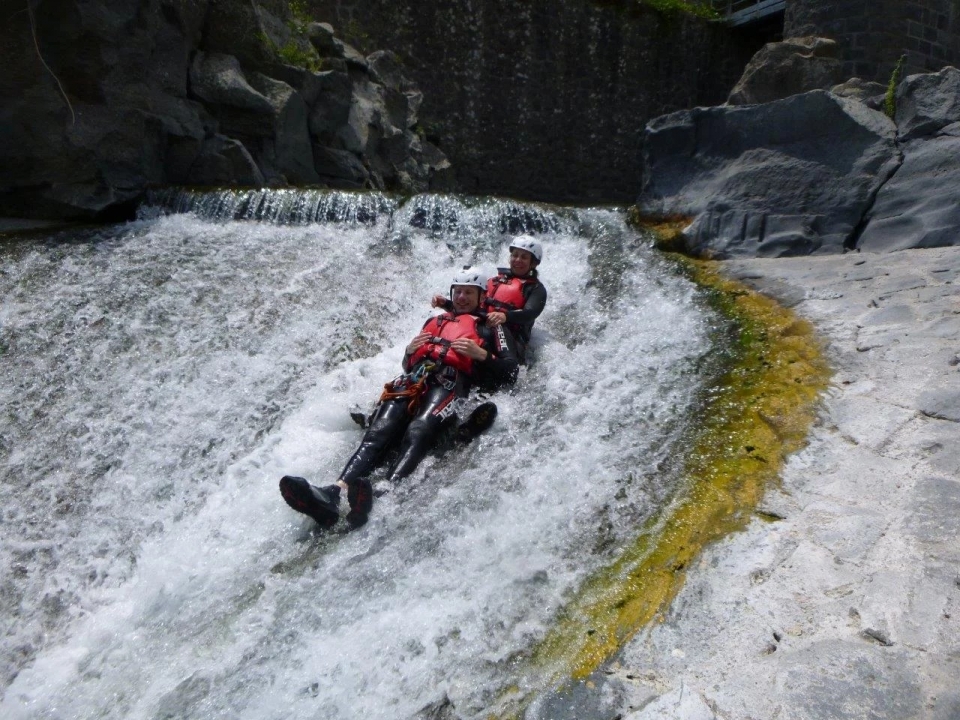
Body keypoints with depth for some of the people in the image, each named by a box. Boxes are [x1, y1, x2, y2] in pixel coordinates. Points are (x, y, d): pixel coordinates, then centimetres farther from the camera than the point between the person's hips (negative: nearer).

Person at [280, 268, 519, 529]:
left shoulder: (491, 327, 24)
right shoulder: (435, 321, 37)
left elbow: (510, 371, 10)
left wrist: (480, 354, -3)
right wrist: (410, 350, 16)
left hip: (452, 382, -4)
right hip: (414, 380, 5)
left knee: (417, 432, -35)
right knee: (379, 432, -23)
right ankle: (333, 494, -43)